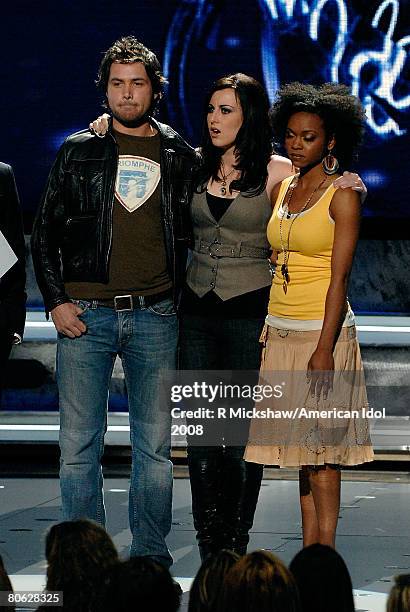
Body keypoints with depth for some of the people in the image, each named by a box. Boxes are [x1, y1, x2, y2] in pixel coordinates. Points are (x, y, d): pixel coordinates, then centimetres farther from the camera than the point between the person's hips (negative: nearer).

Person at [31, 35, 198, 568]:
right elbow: (45, 232, 8)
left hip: (155, 318, 1)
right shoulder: (78, 151, 7)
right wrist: (56, 300, -2)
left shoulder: (180, 156, 9)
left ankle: (151, 554, 12)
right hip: (84, 315, 0)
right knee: (79, 444, -1)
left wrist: (175, 295, 5)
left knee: (155, 445, 3)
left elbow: (189, 235, 15)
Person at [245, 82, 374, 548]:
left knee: (320, 449, -7)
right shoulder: (282, 189, 13)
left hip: (323, 332, -6)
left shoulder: (342, 195, -6)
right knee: (300, 450, 6)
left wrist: (325, 348, -19)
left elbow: (339, 276, -12)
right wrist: (268, 331, 10)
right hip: (281, 333, 6)